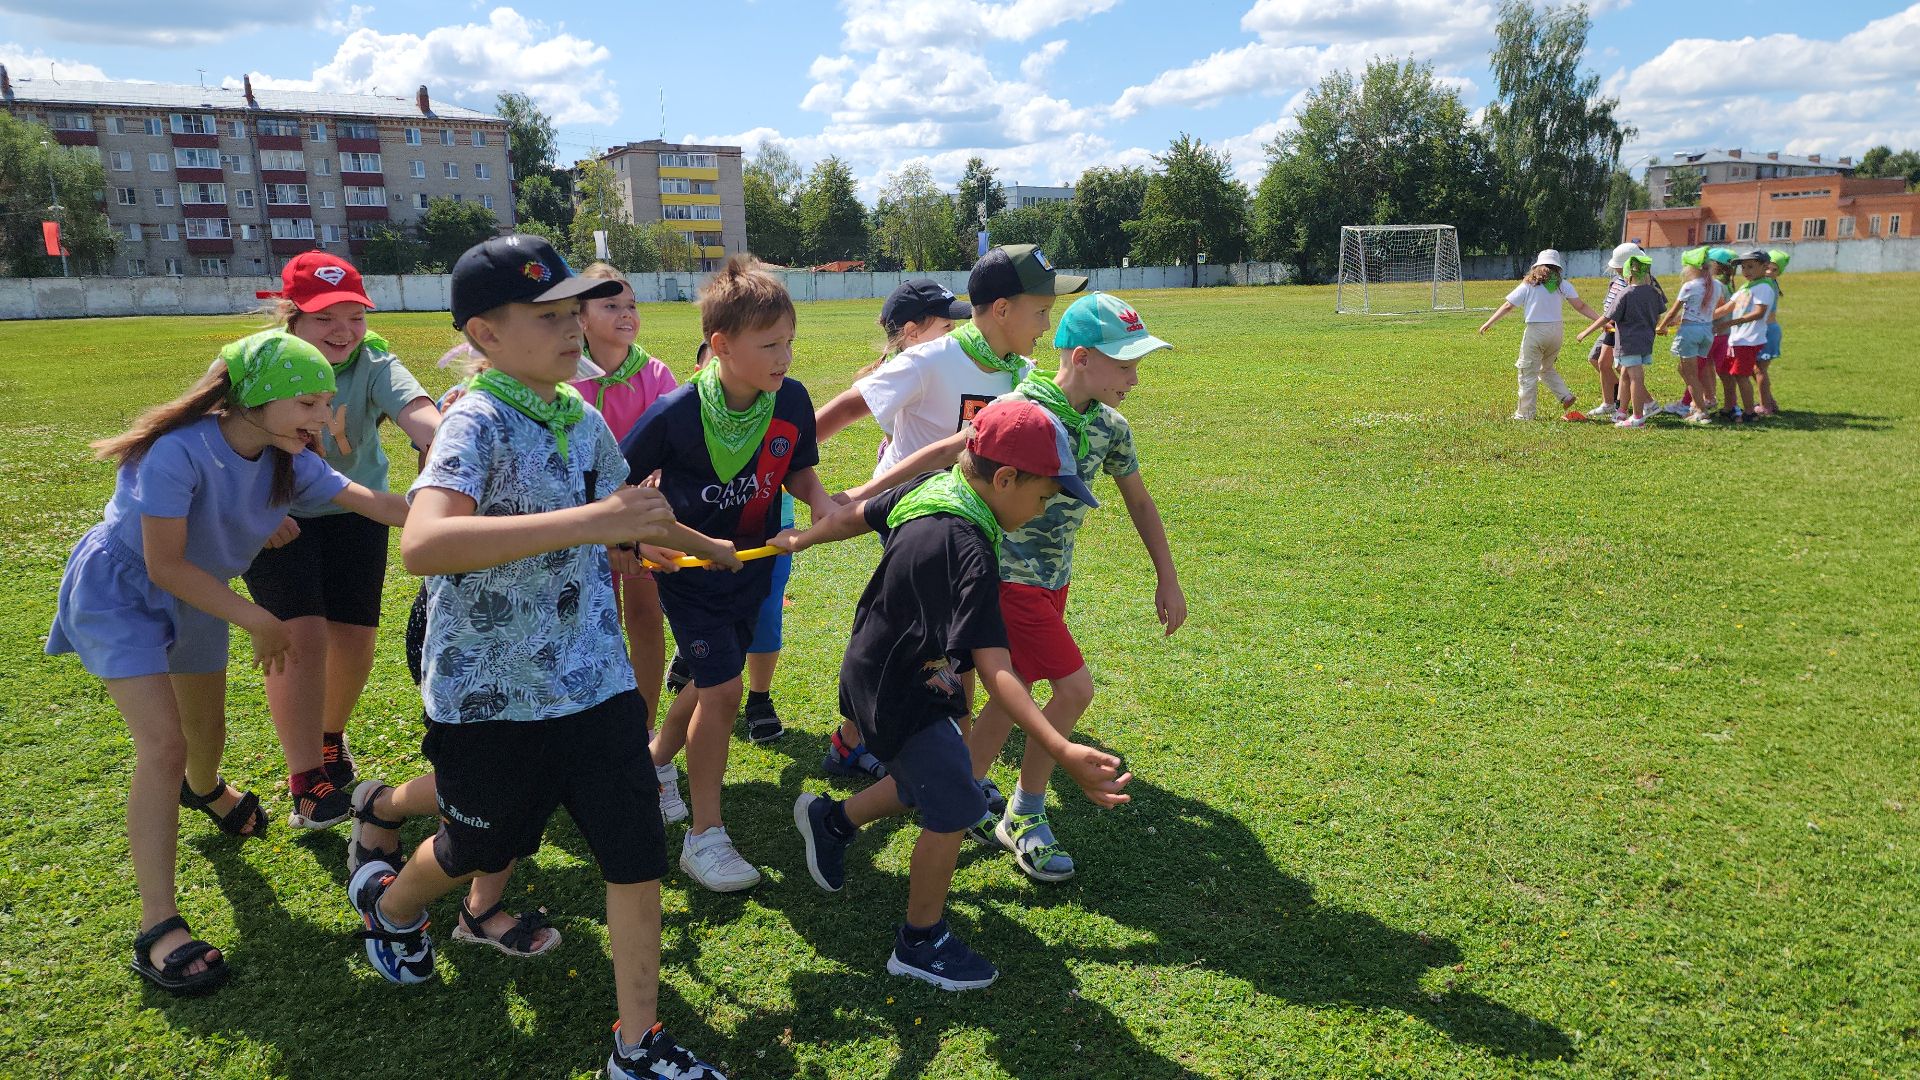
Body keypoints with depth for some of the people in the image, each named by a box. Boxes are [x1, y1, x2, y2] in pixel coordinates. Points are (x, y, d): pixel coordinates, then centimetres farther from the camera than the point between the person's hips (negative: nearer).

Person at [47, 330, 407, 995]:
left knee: (207, 731, 21)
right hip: (118, 593, -6)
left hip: (194, 598, 7)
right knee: (164, 743, -19)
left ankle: (205, 791, 60)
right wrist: (259, 622, -25)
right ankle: (158, 927, -13)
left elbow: (377, 503, -14)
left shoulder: (290, 462, -15)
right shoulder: (180, 451, -34)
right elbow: (164, 566, -28)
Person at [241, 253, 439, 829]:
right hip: (276, 521, -1)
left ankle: (330, 735, 37)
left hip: (354, 516, 2)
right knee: (303, 636, -14)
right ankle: (306, 782, 2)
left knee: (354, 639, 4)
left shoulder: (373, 364, -19)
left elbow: (419, 414, -38)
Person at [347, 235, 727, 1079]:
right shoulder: (477, 424, -20)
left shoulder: (584, 421, 2)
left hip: (594, 684, 5)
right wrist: (587, 521, -44)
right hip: (490, 697, -5)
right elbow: (421, 543, -39)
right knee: (482, 850, 20)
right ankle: (387, 900, 56)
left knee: (638, 857, 3)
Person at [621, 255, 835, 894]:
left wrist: (820, 500, -19)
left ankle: (656, 762, 47)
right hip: (691, 572, -5)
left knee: (713, 682, 17)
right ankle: (705, 835, 7)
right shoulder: (675, 414, -24)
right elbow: (620, 487, -12)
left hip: (752, 566, 5)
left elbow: (799, 471, 3)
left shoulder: (792, 401, -13)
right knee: (722, 689, -9)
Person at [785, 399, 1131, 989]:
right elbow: (994, 671, -40)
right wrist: (1062, 750, -48)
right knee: (954, 809, -3)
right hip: (899, 695, -10)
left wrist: (802, 539, 28)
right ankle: (921, 943, 15)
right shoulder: (969, 554, -33)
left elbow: (856, 513, 12)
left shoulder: (932, 487, -6)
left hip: (875, 669, 10)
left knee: (927, 782, 23)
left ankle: (831, 819, 44)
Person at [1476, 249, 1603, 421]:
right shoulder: (1562, 284, 5)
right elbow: (1581, 306, -1)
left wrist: (1489, 323, 3)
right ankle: (1566, 396, 8)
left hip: (1535, 331, -4)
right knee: (1547, 368, 24)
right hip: (1556, 330, 4)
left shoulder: (1528, 285, 0)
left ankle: (1525, 413, 5)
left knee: (1528, 373, 3)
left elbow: (1508, 306, -2)